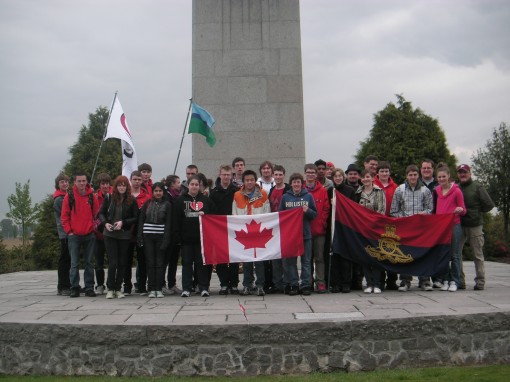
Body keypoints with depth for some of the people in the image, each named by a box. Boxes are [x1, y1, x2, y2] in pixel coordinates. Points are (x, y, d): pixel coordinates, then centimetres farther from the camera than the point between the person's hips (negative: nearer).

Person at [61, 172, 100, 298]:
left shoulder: (92, 196, 3)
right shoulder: (69, 196, -1)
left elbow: (97, 214, 8)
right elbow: (64, 216, 1)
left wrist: (95, 227, 1)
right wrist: (69, 231, -4)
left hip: (89, 235, 1)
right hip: (74, 235, -1)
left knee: (89, 262, 7)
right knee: (74, 263, 1)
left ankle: (89, 288, 12)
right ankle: (74, 288, 7)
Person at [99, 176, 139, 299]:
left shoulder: (132, 200, 0)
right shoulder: (109, 197, 2)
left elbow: (136, 218, 1)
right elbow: (101, 213, 9)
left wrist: (123, 223, -12)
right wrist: (105, 223, -9)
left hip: (124, 235, 1)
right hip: (110, 234, -1)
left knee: (122, 263, 5)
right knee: (113, 262, -5)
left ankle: (118, 289, 16)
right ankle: (110, 289, 6)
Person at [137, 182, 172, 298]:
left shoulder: (167, 204, 5)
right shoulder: (147, 203, 10)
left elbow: (168, 223, -1)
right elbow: (141, 220, 8)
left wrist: (166, 240, -10)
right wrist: (140, 237, -1)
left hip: (161, 236, -1)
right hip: (147, 236, 2)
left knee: (160, 263, -1)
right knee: (150, 262, 2)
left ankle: (159, 289, 5)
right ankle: (151, 289, 7)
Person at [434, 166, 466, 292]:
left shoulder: (456, 191, -3)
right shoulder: (436, 191, 9)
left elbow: (463, 211, 0)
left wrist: (460, 210, -21)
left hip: (454, 225, -4)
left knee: (454, 255, 1)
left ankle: (454, 281, 7)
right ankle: (445, 280, 16)